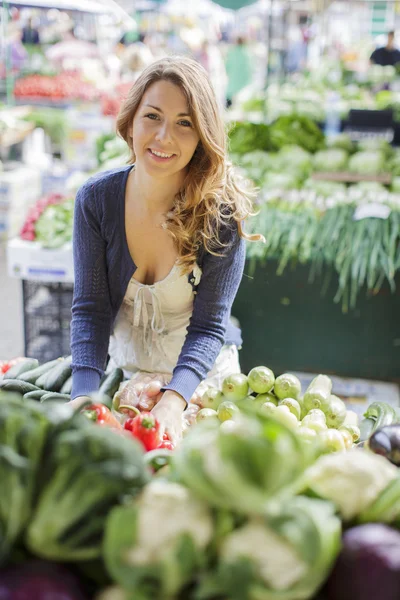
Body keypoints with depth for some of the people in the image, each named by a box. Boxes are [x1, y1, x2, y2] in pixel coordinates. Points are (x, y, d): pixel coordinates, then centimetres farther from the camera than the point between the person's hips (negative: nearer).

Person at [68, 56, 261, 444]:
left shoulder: (222, 210, -18)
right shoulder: (95, 198, -10)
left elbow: (209, 325, -19)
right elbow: (90, 308, -11)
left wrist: (174, 399, -36)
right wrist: (84, 393, -25)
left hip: (202, 379, -1)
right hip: (122, 376, 2)